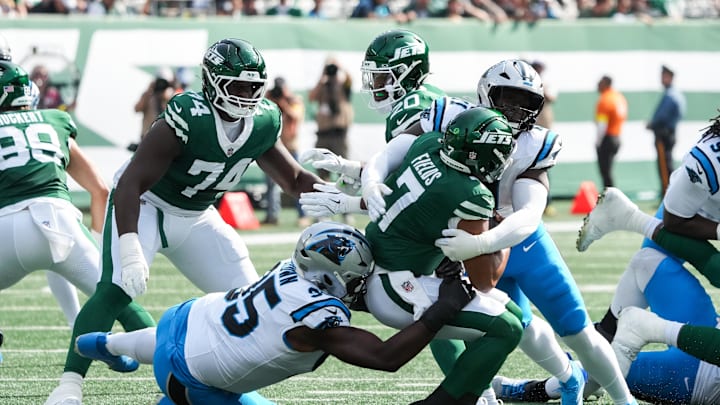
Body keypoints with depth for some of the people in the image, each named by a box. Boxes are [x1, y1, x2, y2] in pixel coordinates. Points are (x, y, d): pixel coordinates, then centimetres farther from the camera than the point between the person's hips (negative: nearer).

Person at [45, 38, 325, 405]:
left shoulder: (263, 123, -11)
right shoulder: (187, 119, -31)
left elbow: (296, 181, 6)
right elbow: (131, 184, -34)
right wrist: (130, 252, -43)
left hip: (196, 217, 7)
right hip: (143, 206, -7)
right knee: (116, 290, -27)